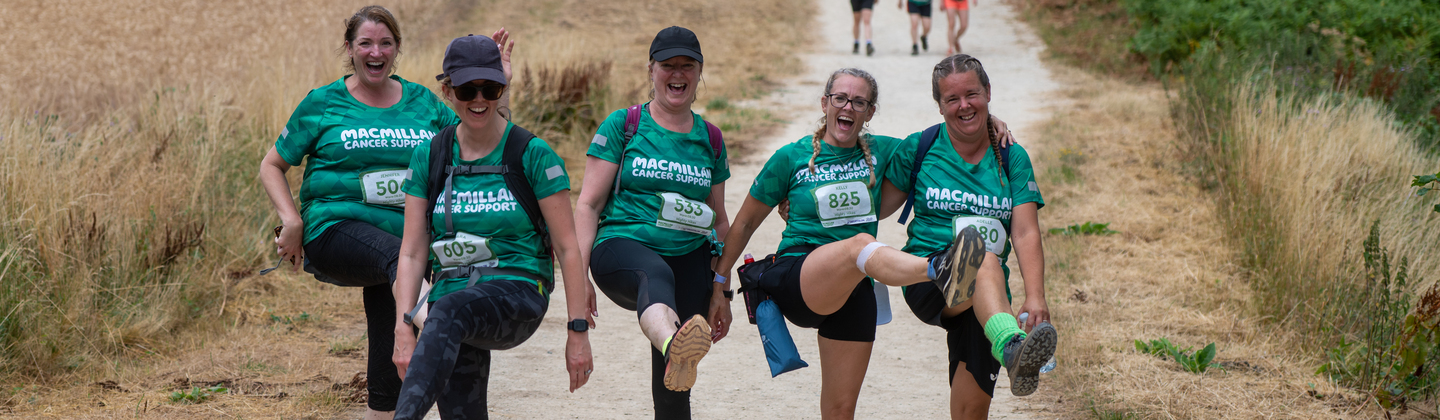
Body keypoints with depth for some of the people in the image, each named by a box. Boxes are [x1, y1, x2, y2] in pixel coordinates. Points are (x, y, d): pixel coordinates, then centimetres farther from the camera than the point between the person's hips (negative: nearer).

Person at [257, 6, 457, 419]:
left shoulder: (422, 102, 12)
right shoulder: (323, 103, 3)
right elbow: (272, 165, 10)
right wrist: (292, 221, -6)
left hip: (401, 231, 5)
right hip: (336, 229, -5)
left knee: (388, 355, 5)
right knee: (401, 257, -39)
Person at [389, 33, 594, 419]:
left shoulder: (533, 155, -2)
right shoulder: (429, 157, 8)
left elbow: (568, 249, -2)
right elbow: (412, 253, 4)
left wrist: (579, 331, -7)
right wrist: (403, 330, -8)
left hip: (517, 290, -5)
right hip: (453, 291, 5)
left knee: (448, 313, -36)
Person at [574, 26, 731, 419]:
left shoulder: (710, 139, 16)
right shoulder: (623, 125, 5)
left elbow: (718, 221, 22)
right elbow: (588, 204, 1)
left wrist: (721, 291, 18)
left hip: (689, 257, 5)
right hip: (623, 245, -5)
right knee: (656, 275, -42)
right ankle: (675, 349, -75)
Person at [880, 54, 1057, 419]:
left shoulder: (1012, 158, 7)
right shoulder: (918, 149, 6)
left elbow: (1025, 233, -4)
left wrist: (1035, 297, -18)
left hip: (987, 301, 3)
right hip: (927, 285, -3)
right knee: (984, 257, -37)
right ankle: (1012, 348, -68)